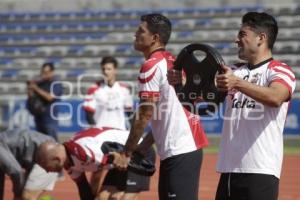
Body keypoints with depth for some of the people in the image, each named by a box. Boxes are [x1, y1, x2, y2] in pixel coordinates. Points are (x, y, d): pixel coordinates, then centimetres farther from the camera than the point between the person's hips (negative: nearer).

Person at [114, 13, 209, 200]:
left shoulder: (151, 66, -10)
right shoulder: (172, 61, 16)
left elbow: (145, 115, -13)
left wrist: (127, 153, -6)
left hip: (178, 151, -10)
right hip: (190, 145, 10)